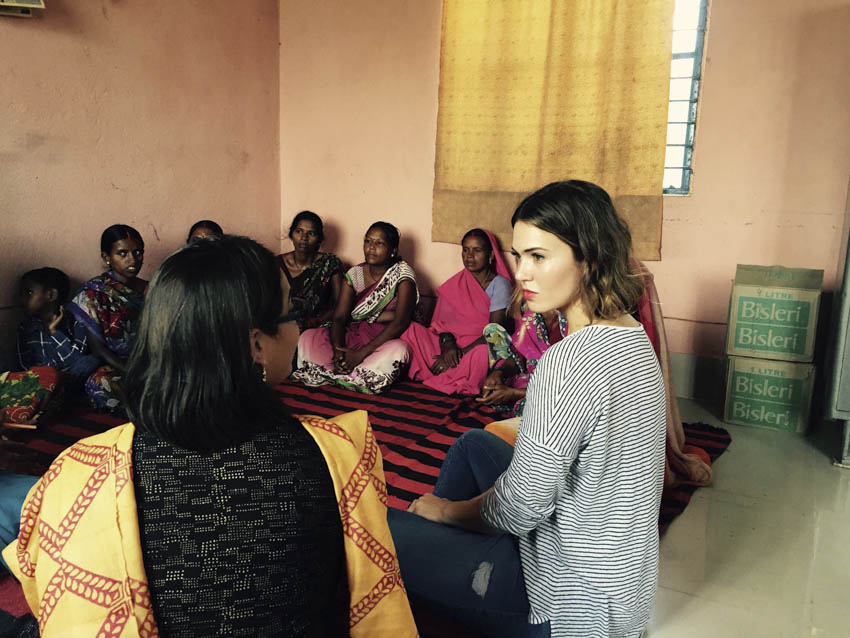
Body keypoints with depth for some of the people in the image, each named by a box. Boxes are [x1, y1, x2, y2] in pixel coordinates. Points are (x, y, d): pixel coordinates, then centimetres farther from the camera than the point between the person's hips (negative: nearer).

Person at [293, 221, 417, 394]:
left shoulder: (402, 274, -10)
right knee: (308, 337, -14)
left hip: (386, 340, -4)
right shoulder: (354, 273, 4)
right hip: (354, 335, 4)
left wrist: (361, 353, -28)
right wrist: (338, 350, -24)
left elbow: (400, 322, -21)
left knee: (398, 350, -40)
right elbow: (339, 317, -2)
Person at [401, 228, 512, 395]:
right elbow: (442, 321, 6)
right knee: (412, 329, -14)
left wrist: (460, 353, -19)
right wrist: (447, 343, -18)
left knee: (483, 352, -40)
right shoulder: (456, 283, 12)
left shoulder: (499, 284, -3)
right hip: (454, 343, 4)